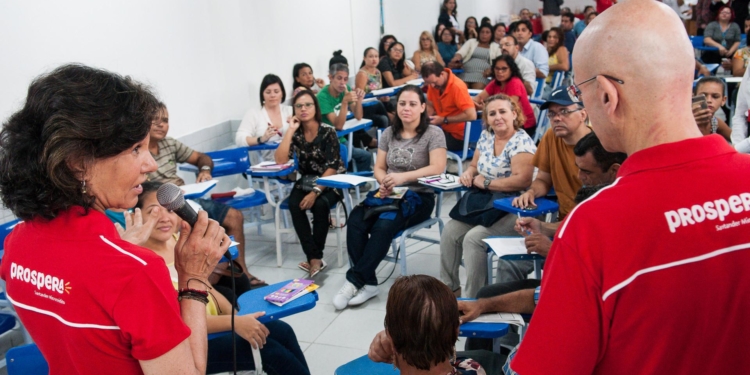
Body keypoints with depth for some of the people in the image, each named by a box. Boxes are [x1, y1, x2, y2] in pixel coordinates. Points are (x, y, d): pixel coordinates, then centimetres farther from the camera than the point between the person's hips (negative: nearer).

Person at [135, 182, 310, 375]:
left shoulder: (178, 239, 3)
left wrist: (238, 318, -4)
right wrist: (234, 323, -28)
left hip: (213, 321, 7)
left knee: (282, 331, -6)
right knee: (270, 350, -16)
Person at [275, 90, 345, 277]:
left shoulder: (328, 131, -13)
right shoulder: (296, 133, -1)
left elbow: (332, 167, -18)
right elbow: (280, 160, -14)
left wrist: (315, 192, -27)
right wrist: (290, 130, -16)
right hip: (307, 180, 4)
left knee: (320, 204, -33)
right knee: (294, 204, -27)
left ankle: (315, 257, -18)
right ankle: (315, 258, -26)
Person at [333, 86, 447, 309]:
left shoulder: (433, 134, -4)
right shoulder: (389, 133, 12)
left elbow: (438, 168, -16)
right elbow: (379, 168, 12)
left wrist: (403, 176, -27)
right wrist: (384, 182, -12)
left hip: (418, 197, -4)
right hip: (388, 194, 5)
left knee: (383, 226, -34)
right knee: (355, 221, -26)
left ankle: (354, 281, -23)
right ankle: (368, 283, -22)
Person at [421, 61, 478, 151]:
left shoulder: (457, 86, -25)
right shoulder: (433, 82, -3)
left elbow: (471, 115, -32)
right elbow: (430, 105, 10)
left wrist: (444, 120, -24)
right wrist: (428, 119, -12)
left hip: (458, 135, -7)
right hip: (444, 129, 7)